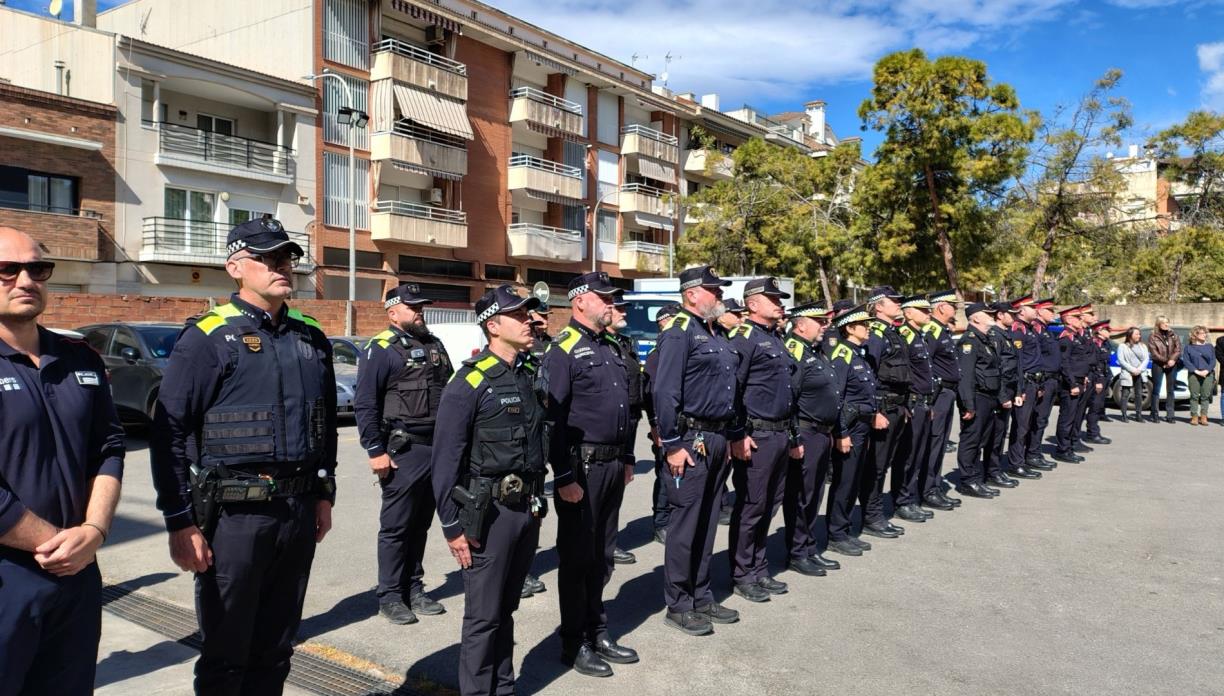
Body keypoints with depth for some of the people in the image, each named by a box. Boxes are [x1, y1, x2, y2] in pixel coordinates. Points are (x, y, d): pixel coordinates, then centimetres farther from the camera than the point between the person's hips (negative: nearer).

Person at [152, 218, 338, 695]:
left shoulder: (311, 338, 9)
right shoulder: (208, 337, -9)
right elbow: (170, 434, -11)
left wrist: (323, 494, 14)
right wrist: (181, 523, -13)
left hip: (299, 512, 5)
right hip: (234, 515, -5)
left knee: (275, 650, 18)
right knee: (225, 656, 9)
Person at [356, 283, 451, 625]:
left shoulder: (434, 345, 15)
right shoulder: (381, 349, -7)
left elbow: (448, 391, 20)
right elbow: (364, 405, -11)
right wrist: (375, 452, -15)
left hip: (438, 449, 7)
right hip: (403, 452, -7)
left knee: (420, 525, 14)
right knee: (396, 527, 1)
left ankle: (414, 589, 24)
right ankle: (390, 597, 12)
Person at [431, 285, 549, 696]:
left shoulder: (532, 375, 8)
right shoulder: (470, 383, -13)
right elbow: (445, 460, -13)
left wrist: (539, 503, 15)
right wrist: (452, 526, -13)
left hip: (528, 509, 6)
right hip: (489, 513, -6)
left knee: (506, 607, 19)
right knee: (484, 615, 4)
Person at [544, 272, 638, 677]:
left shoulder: (611, 347, 15)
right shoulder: (563, 350, -11)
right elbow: (552, 418, -16)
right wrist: (564, 477, -19)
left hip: (613, 465, 8)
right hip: (582, 467, -8)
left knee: (602, 555, 16)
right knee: (577, 557, 4)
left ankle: (597, 633, 29)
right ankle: (574, 644, 16)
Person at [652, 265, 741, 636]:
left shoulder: (719, 334, 16)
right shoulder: (678, 333, -12)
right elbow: (665, 393, -18)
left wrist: (735, 435, 17)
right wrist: (672, 445, -20)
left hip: (719, 439, 9)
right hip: (691, 440, -9)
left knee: (707, 522, 15)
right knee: (685, 524, 0)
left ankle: (702, 598, 27)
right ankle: (678, 606, 11)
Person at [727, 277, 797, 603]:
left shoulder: (776, 339, 18)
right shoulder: (744, 337, -10)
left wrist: (792, 437, 22)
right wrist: (739, 435, -21)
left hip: (780, 434, 9)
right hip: (757, 436, -9)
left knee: (769, 505, 15)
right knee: (750, 507, -1)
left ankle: (759, 570, 26)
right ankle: (742, 576, 11)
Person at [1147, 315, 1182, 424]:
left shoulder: (1173, 334, 10)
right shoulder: (1153, 336, 0)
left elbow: (1178, 349, 2)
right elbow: (1154, 352, -7)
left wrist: (1172, 359, -14)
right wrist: (1166, 361, -13)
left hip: (1172, 365, 3)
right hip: (1158, 365, -3)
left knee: (1170, 390, 5)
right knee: (1156, 389, -1)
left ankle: (1170, 415, 9)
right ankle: (1154, 413, 4)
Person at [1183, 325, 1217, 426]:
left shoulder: (1209, 347, 13)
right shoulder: (1189, 347, 6)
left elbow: (1213, 361, 6)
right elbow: (1186, 360, -2)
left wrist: (1207, 371, -10)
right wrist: (1196, 371, -12)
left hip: (1208, 375, 2)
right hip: (1193, 375, -2)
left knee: (1205, 396, 1)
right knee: (1194, 396, -2)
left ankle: (1203, 417, 6)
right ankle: (1194, 417, 3)